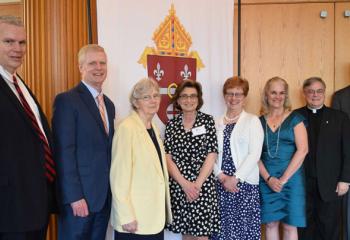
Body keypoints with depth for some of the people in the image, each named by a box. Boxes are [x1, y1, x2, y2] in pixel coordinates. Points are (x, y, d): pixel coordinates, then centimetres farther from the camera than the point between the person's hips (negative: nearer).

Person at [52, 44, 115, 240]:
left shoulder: (109, 104, 15)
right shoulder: (67, 100, -10)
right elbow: (64, 152, -15)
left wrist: (112, 190, 12)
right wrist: (74, 196, -18)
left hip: (105, 195, 7)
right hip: (79, 196, -7)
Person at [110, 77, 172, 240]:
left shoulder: (153, 128, 11)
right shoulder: (127, 128, -14)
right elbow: (119, 176, -18)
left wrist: (165, 211, 14)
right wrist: (126, 217, -19)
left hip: (156, 216, 8)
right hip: (135, 218, -7)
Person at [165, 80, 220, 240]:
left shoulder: (208, 120, 0)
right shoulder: (171, 124, 5)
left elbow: (211, 157, -5)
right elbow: (167, 158, 0)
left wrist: (197, 184, -12)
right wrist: (185, 184, -11)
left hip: (203, 186, -2)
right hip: (178, 187, 2)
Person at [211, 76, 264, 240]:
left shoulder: (252, 121, 1)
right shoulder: (217, 123, 11)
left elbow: (254, 154, -8)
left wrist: (235, 178, -12)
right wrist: (222, 176, -8)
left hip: (245, 183, -3)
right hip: (221, 184, 3)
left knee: (245, 226, -1)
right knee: (222, 227, 6)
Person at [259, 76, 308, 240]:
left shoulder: (295, 119, 2)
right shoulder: (259, 121, 8)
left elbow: (302, 150, -7)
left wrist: (284, 178, -11)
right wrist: (268, 178, -9)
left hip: (291, 178, -2)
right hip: (266, 180, 2)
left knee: (290, 226, 2)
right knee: (270, 223, 7)